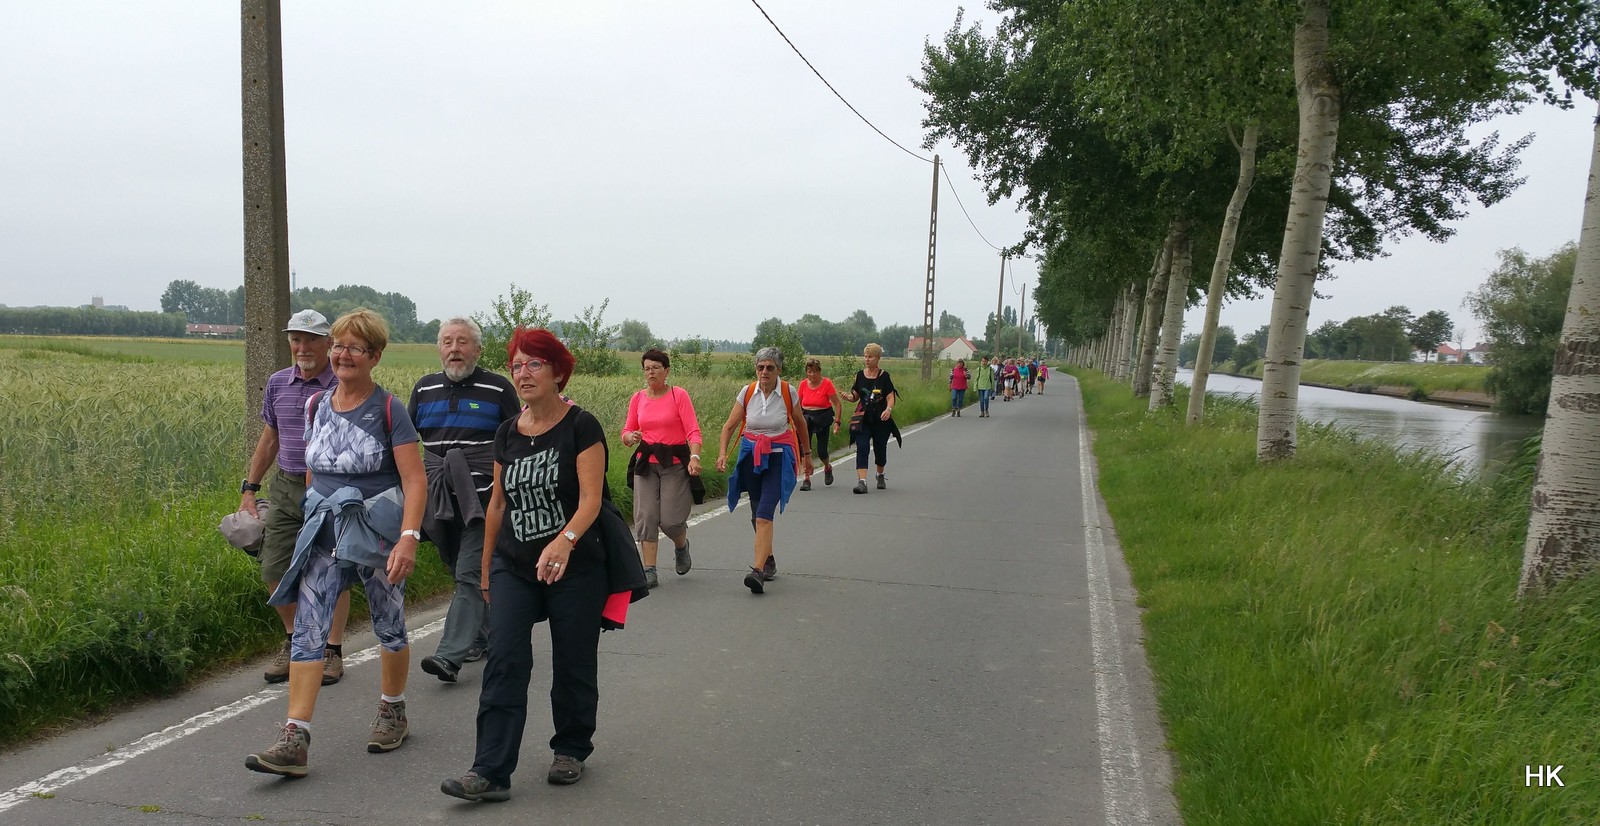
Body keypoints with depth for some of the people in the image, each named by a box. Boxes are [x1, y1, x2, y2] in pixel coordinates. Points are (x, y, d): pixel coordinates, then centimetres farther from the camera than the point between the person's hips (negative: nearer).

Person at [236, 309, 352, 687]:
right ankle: (294, 639, 28)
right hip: (286, 487, 5)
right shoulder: (278, 384, 8)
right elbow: (270, 439, 17)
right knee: (274, 572, 6)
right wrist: (248, 489, 14)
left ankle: (332, 650, 16)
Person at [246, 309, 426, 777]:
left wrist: (409, 537, -23)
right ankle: (295, 739, -7)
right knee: (308, 630, -6)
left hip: (377, 532, -4)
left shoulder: (388, 410, -9)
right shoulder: (316, 407, 6)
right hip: (325, 532, 4)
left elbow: (415, 481, -13)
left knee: (388, 627, 11)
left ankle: (392, 713, 33)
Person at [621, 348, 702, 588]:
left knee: (670, 519, -5)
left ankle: (681, 545, 30)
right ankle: (649, 571, 1)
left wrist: (694, 456, -27)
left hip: (675, 462, -3)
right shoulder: (638, 398, 6)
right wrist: (630, 437, -12)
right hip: (646, 463, 3)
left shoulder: (679, 395, -5)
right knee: (645, 516, -5)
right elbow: (627, 431, 12)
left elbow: (693, 431, -10)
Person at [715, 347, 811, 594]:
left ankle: (758, 571, -23)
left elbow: (800, 423, 10)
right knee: (757, 515, 12)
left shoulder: (789, 392, -6)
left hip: (779, 457, -3)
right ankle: (768, 561, 32)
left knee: (764, 515, -18)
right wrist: (722, 453, -15)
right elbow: (729, 425, 0)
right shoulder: (747, 392, -3)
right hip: (751, 455, 3)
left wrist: (806, 454, 19)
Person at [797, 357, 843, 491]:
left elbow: (838, 404, -8)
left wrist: (837, 422, -13)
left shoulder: (827, 383, -11)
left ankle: (828, 467, 36)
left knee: (821, 451, 0)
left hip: (823, 418, -3)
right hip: (807, 417, 3)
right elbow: (799, 404, 13)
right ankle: (807, 479, -5)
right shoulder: (803, 384, 0)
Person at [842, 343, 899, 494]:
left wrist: (889, 409, -27)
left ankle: (880, 475, 38)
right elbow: (855, 397, 10)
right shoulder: (860, 375, 5)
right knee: (862, 449, -12)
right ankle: (861, 481, -19)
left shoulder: (884, 376, -3)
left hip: (881, 420, -1)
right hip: (864, 419, 1)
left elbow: (891, 397, -7)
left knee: (880, 449, 12)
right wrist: (848, 397, -12)